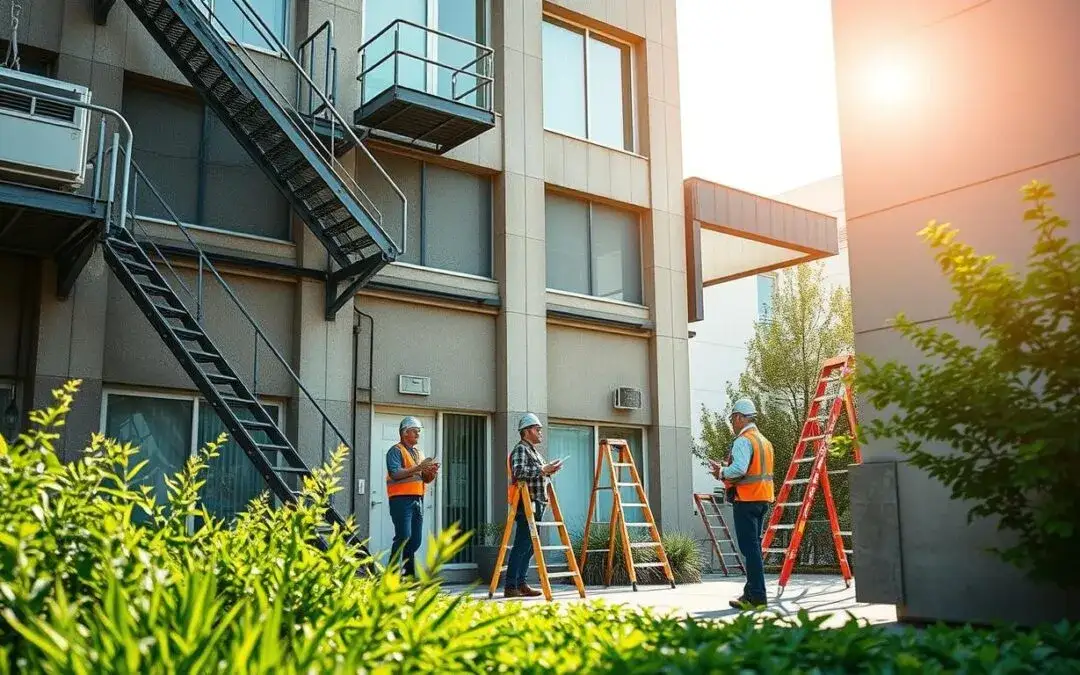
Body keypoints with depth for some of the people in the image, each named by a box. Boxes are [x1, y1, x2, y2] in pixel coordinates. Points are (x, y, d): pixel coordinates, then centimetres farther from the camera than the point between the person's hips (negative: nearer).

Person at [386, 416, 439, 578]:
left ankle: (409, 574, 16)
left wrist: (432, 472, -1)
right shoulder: (396, 451, -2)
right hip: (401, 499, -7)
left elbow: (425, 479, 21)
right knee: (403, 537, -13)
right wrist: (418, 468, -19)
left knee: (416, 540, 7)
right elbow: (395, 473, -18)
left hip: (418, 499, 8)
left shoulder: (419, 453, 22)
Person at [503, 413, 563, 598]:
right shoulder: (520, 450, -8)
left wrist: (549, 471, 12)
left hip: (537, 505, 10)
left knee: (530, 546, 11)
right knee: (521, 546, -10)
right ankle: (510, 587, -8)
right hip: (527, 505, -10)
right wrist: (542, 470, -22)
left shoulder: (535, 451, 23)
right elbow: (519, 472, -25)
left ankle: (521, 583, 16)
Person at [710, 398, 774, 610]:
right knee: (754, 547, 13)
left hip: (746, 499, -9)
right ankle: (750, 595, 18)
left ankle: (757, 598, -8)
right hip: (763, 498, 9)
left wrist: (722, 472, -6)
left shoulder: (743, 440, -11)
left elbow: (739, 469, -25)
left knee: (750, 548, -7)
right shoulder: (765, 441, 19)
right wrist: (726, 472, 16)